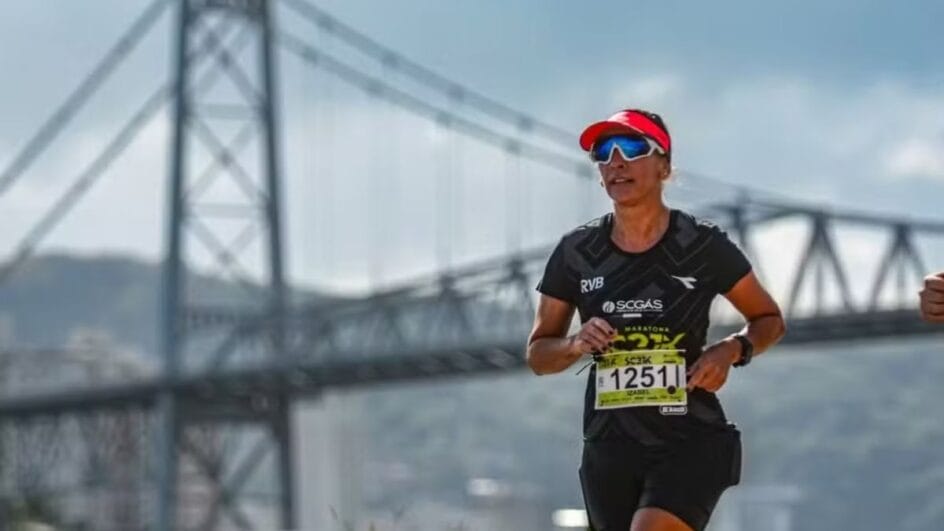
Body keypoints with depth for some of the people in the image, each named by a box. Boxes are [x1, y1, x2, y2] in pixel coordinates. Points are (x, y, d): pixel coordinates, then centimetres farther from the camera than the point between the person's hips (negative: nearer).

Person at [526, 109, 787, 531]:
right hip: (610, 446, 4)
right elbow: (538, 355, 10)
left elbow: (769, 320, 9)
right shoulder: (576, 253, 3)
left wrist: (733, 349, -11)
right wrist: (575, 345, -12)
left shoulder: (702, 246, -4)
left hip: (690, 442, -4)